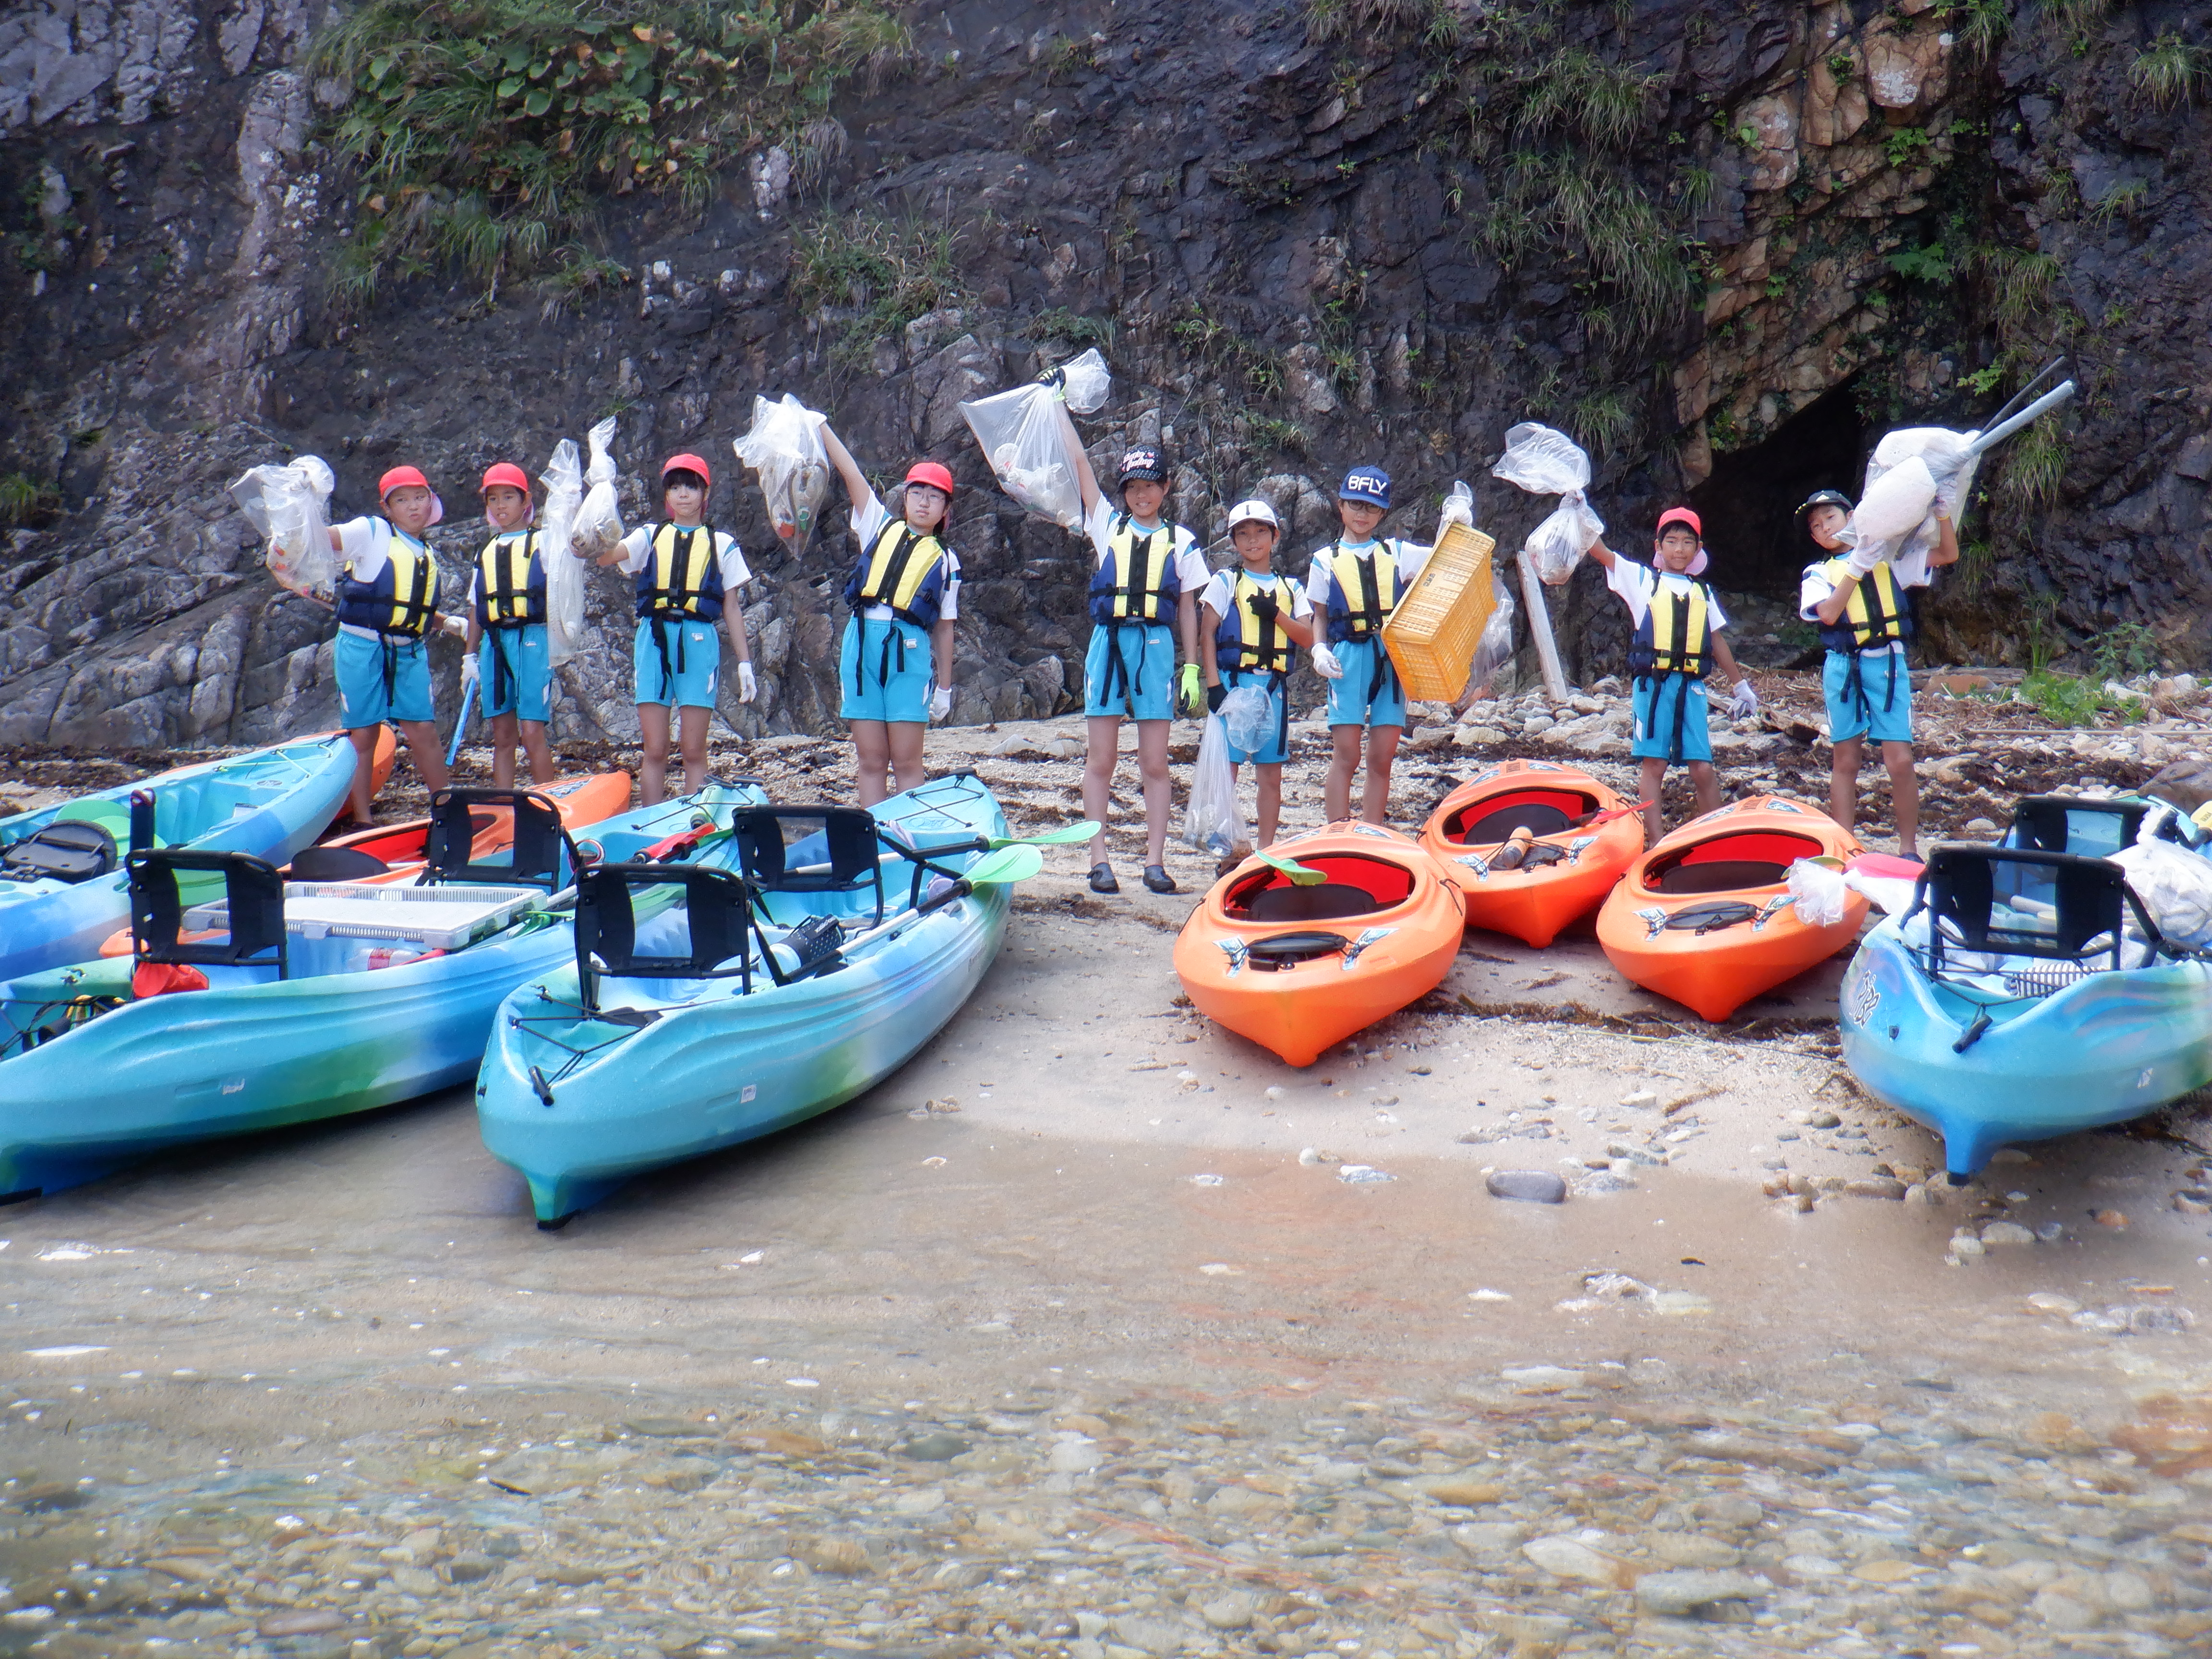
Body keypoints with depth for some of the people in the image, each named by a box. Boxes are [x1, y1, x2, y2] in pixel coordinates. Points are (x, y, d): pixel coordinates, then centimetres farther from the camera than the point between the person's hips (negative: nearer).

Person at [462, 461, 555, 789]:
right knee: (502, 736, 5)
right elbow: (476, 607, 21)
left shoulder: (540, 544, 7)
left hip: (531, 640, -5)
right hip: (494, 643, 5)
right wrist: (471, 656, 16)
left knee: (531, 734, -12)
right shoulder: (486, 553, 20)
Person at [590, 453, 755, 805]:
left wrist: (744, 661, 5)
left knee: (693, 750, -2)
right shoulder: (651, 536, 14)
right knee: (654, 750, 1)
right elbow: (607, 554, -5)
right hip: (654, 641, 1)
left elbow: (732, 608, 11)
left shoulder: (722, 544, 11)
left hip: (698, 643, -1)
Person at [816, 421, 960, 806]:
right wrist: (819, 425, 3)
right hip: (862, 643, 1)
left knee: (906, 762, -3)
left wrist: (944, 687, 10)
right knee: (871, 760, 2)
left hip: (909, 649, -1)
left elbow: (944, 628, 11)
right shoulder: (881, 527, 16)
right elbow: (850, 472, 8)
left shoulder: (944, 560, 12)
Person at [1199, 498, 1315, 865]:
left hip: (1273, 686, 3)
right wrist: (1213, 684, -9)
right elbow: (1207, 633, 1)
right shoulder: (1225, 583, 6)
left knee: (1271, 774, 4)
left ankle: (1266, 852, 11)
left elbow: (1307, 637, 6)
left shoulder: (1290, 588, 15)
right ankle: (1228, 853, -4)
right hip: (1234, 681, -3)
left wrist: (1275, 615, -10)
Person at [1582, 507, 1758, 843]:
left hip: (1692, 687, 2)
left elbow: (1718, 641, 22)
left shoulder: (1703, 592, 18)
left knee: (1703, 769, -2)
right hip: (1653, 684, -2)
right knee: (1654, 765, -3)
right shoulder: (1643, 579, 9)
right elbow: (1599, 551, 0)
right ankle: (1655, 844, -2)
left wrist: (1741, 686, 23)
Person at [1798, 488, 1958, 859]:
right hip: (1843, 667, 0)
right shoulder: (1818, 573, 8)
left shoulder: (1888, 559, 12)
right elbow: (1828, 613, -11)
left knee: (1900, 761, -7)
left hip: (1888, 664, 0)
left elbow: (1948, 554, 8)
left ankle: (1909, 849, 1)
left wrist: (1941, 512, -4)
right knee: (1845, 761, 5)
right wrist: (1856, 565, -12)